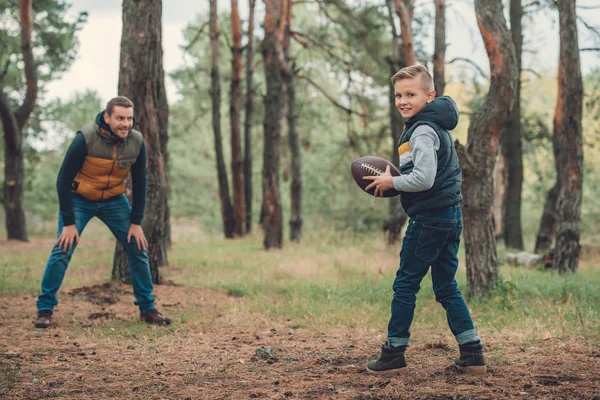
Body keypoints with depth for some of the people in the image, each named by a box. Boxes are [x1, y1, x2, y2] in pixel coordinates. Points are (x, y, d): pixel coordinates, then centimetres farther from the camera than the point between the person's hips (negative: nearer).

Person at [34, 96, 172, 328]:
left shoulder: (137, 141, -14)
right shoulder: (85, 139, -26)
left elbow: (140, 182, -2)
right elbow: (64, 180, -20)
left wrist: (136, 222, -5)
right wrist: (69, 222, -22)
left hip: (114, 201, 4)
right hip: (79, 200, -4)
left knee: (138, 247, -2)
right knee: (63, 249, -15)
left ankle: (147, 309, 9)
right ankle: (45, 309, -4)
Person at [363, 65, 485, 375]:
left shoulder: (422, 131, -14)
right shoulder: (436, 126, 17)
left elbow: (423, 178, -24)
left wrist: (391, 182, -9)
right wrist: (396, 181, 14)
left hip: (429, 218, -10)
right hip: (450, 215, 10)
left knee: (405, 284, 0)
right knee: (446, 286, 13)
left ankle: (394, 354, 7)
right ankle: (472, 354, 12)